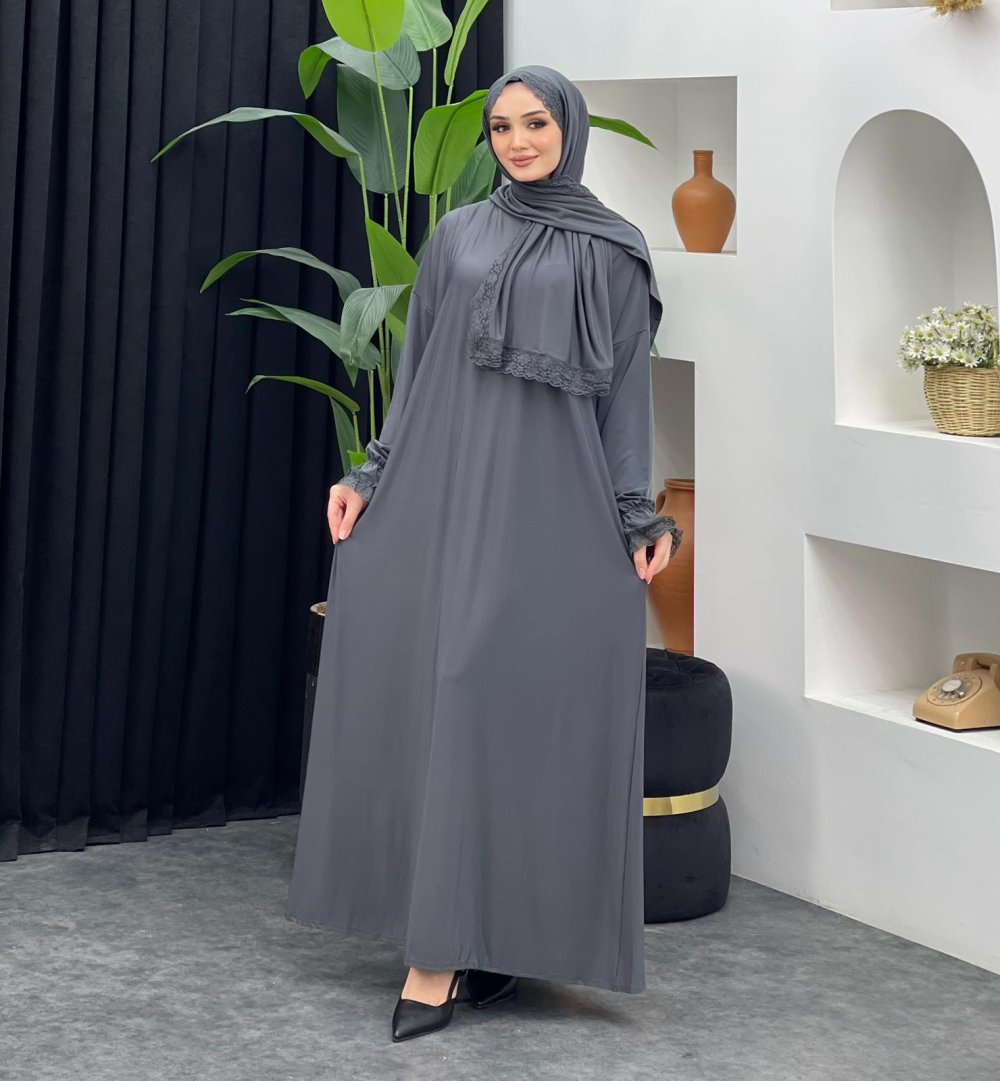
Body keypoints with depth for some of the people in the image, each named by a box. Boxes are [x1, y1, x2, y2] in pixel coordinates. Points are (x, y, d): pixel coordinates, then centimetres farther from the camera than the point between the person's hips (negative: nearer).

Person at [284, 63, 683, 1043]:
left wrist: (639, 514, -4)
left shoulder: (612, 251, 6)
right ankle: (445, 932, 6)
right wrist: (371, 475, 4)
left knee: (521, 700, -8)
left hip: (551, 501, -3)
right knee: (430, 690, -1)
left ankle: (503, 930, -5)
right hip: (446, 489, 3)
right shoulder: (456, 236, 14)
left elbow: (626, 385, 3)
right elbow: (417, 369, 13)